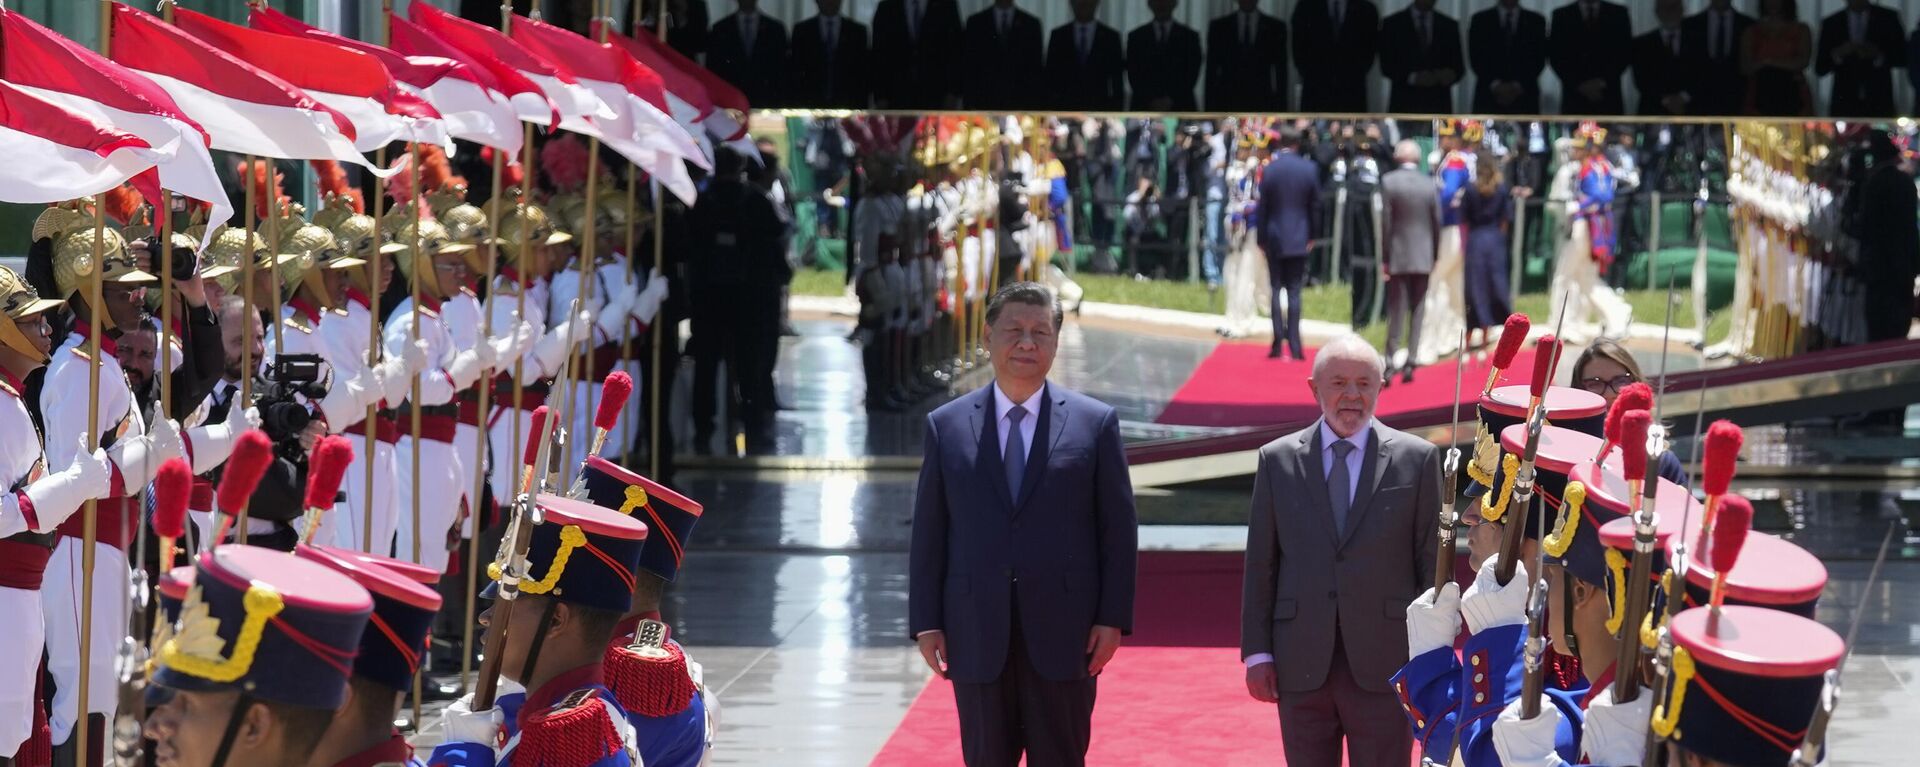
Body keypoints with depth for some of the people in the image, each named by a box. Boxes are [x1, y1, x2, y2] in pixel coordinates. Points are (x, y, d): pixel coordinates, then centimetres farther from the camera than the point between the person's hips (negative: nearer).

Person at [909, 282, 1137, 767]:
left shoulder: (1095, 423, 3)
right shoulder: (947, 426, 6)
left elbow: (1118, 530, 2)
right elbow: (929, 534, 6)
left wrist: (1112, 619, -5)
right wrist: (925, 622, 0)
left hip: (1063, 636, -1)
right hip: (977, 636, 1)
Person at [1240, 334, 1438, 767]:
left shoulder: (1416, 459, 2)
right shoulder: (1278, 460, 7)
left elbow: (1433, 563, 3)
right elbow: (1260, 564, 8)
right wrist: (1257, 651, 3)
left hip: (1383, 666, -2)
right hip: (1302, 665, 2)